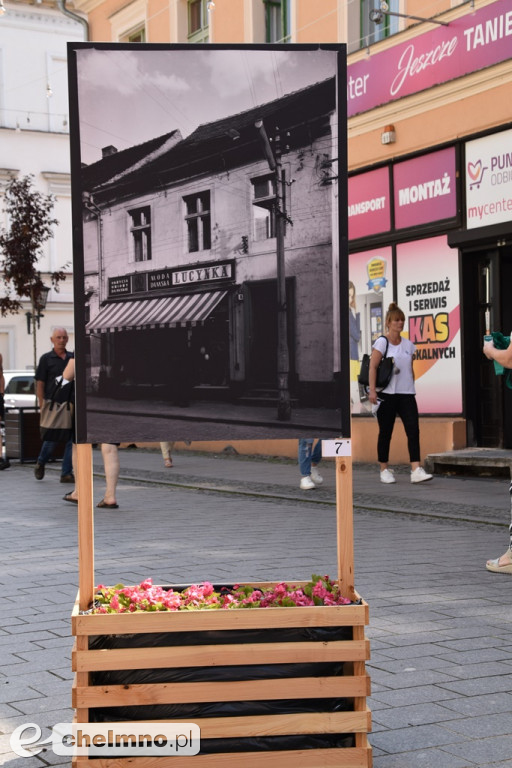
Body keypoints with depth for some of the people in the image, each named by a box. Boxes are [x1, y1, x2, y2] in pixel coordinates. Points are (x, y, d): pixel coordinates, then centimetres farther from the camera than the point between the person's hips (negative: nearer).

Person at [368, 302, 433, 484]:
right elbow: (373, 367, -9)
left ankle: (416, 470, -14)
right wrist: (372, 390, -18)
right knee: (385, 432, 4)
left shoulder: (408, 344, 13)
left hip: (406, 394, 4)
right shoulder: (382, 342, -3)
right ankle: (384, 470, 16)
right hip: (387, 393, -4)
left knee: (413, 429, -10)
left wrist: (412, 388, 14)